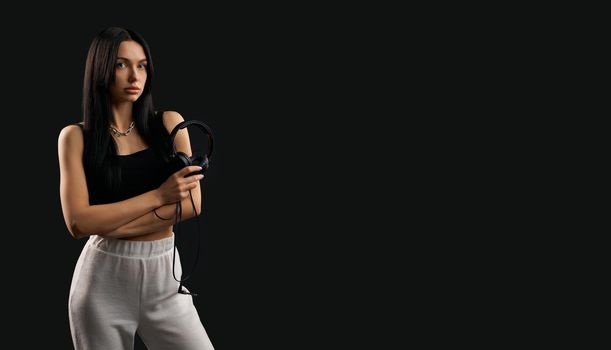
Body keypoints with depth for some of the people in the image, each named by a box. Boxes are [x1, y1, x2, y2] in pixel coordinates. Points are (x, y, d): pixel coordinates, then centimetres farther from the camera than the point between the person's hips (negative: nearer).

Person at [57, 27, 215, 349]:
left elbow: (192, 204, -6)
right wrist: (159, 195, -14)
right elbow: (78, 222, -11)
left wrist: (108, 225, -12)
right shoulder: (75, 137, -1)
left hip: (164, 274, 1)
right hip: (102, 280, -1)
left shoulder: (169, 124, 4)